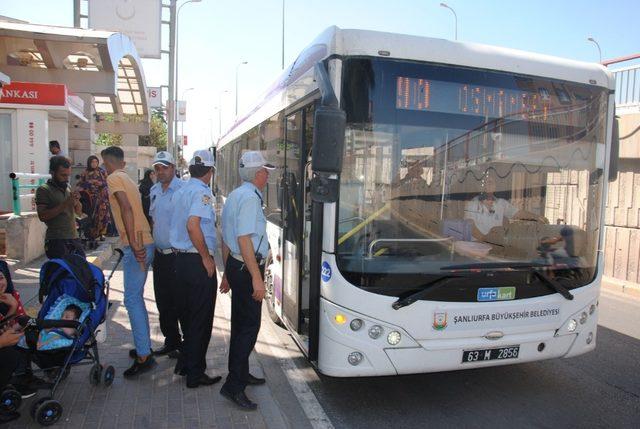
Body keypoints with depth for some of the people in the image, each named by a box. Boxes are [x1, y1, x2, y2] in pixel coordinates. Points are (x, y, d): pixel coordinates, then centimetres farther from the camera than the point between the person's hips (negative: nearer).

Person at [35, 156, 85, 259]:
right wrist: (65, 204, -19)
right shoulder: (43, 190, -4)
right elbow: (42, 216, -14)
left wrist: (77, 202, -5)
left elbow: (79, 212, 16)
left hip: (74, 238, 6)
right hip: (56, 241, -6)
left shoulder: (68, 188, 15)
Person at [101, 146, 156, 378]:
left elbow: (126, 208, -21)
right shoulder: (127, 179, 19)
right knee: (136, 298, 17)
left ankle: (143, 356, -3)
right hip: (145, 243, 9)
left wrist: (133, 243, -24)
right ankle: (144, 347, 26)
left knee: (133, 300, -7)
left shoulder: (114, 178, -7)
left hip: (136, 246, -9)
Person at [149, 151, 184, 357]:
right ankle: (171, 341, 31)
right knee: (163, 303, 16)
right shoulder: (154, 190, 12)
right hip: (160, 254, 8)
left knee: (181, 302, 1)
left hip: (178, 254, -8)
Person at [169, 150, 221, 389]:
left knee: (188, 314, 20)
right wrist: (207, 257, -19)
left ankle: (185, 364, 33)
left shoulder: (181, 191, 12)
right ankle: (195, 374, 11)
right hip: (198, 262, -9)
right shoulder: (202, 192, -15)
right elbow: (192, 225, -27)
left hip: (181, 259, 9)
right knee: (201, 319, 1)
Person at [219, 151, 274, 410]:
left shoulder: (235, 195, 16)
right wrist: (257, 278, -23)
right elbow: (244, 240, -23)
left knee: (240, 323, 19)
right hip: (247, 269, -10)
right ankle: (233, 386, 2)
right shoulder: (250, 197, -15)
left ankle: (241, 374, 33)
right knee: (250, 326, -4)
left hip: (236, 266, 10)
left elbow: (226, 239, 20)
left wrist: (228, 273, 25)